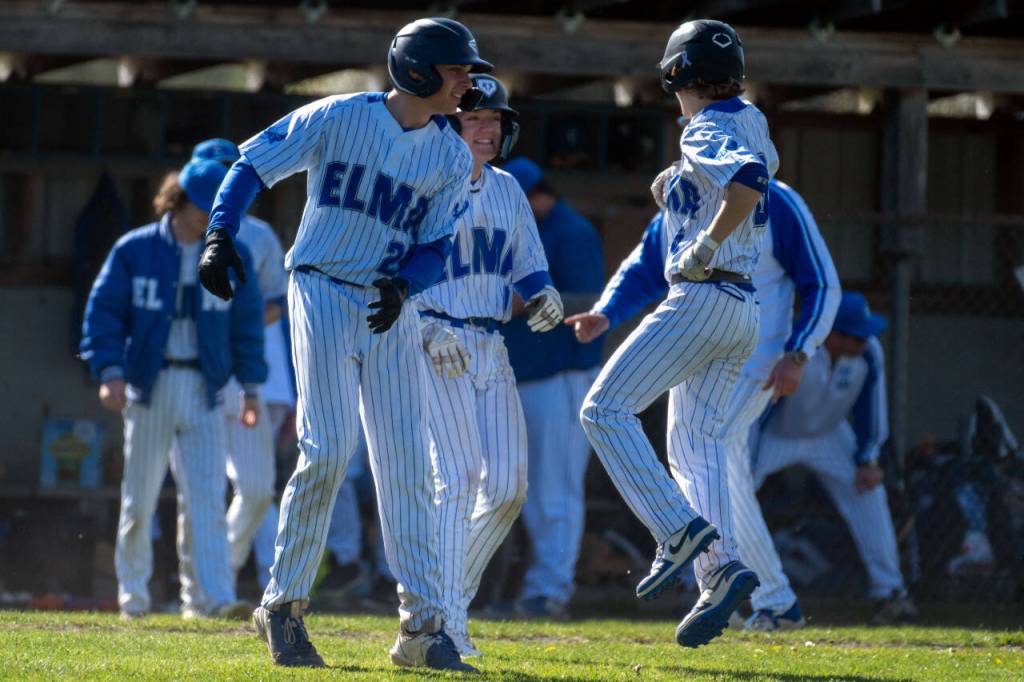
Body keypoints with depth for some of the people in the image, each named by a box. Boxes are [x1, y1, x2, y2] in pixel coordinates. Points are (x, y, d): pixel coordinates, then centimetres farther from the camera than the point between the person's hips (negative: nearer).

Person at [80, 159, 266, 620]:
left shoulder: (231, 256, 7)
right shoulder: (135, 250, 0)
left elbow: (247, 322, 13)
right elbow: (103, 311, -1)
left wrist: (250, 385, 10)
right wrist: (110, 370, -13)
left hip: (204, 388, 1)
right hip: (148, 386, -1)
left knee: (208, 495, -9)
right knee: (140, 495, 5)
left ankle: (216, 597, -15)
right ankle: (132, 591, 20)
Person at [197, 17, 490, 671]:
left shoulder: (452, 157, 4)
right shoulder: (339, 118, -7)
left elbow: (435, 246, 2)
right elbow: (253, 164, -2)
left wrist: (404, 284, -19)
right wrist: (220, 237, -15)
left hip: (392, 312, 4)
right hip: (323, 293, -4)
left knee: (407, 465, -1)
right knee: (328, 451, -15)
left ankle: (422, 627, 0)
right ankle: (284, 606, -2)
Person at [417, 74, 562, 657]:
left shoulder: (507, 190, 14)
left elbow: (529, 266, 18)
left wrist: (544, 294, -5)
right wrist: (429, 331, -21)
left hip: (490, 348, 7)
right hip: (433, 345, -7)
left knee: (507, 485, -1)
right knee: (458, 477, -17)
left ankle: (452, 595, 16)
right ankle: (444, 622, -16)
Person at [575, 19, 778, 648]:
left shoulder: (705, 134, -12)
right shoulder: (749, 120, 15)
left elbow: (750, 175, -33)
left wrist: (708, 246, -26)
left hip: (701, 299, -9)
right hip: (744, 309, 9)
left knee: (606, 409, -7)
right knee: (702, 441, 9)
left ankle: (682, 529, -20)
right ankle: (722, 569, -7)